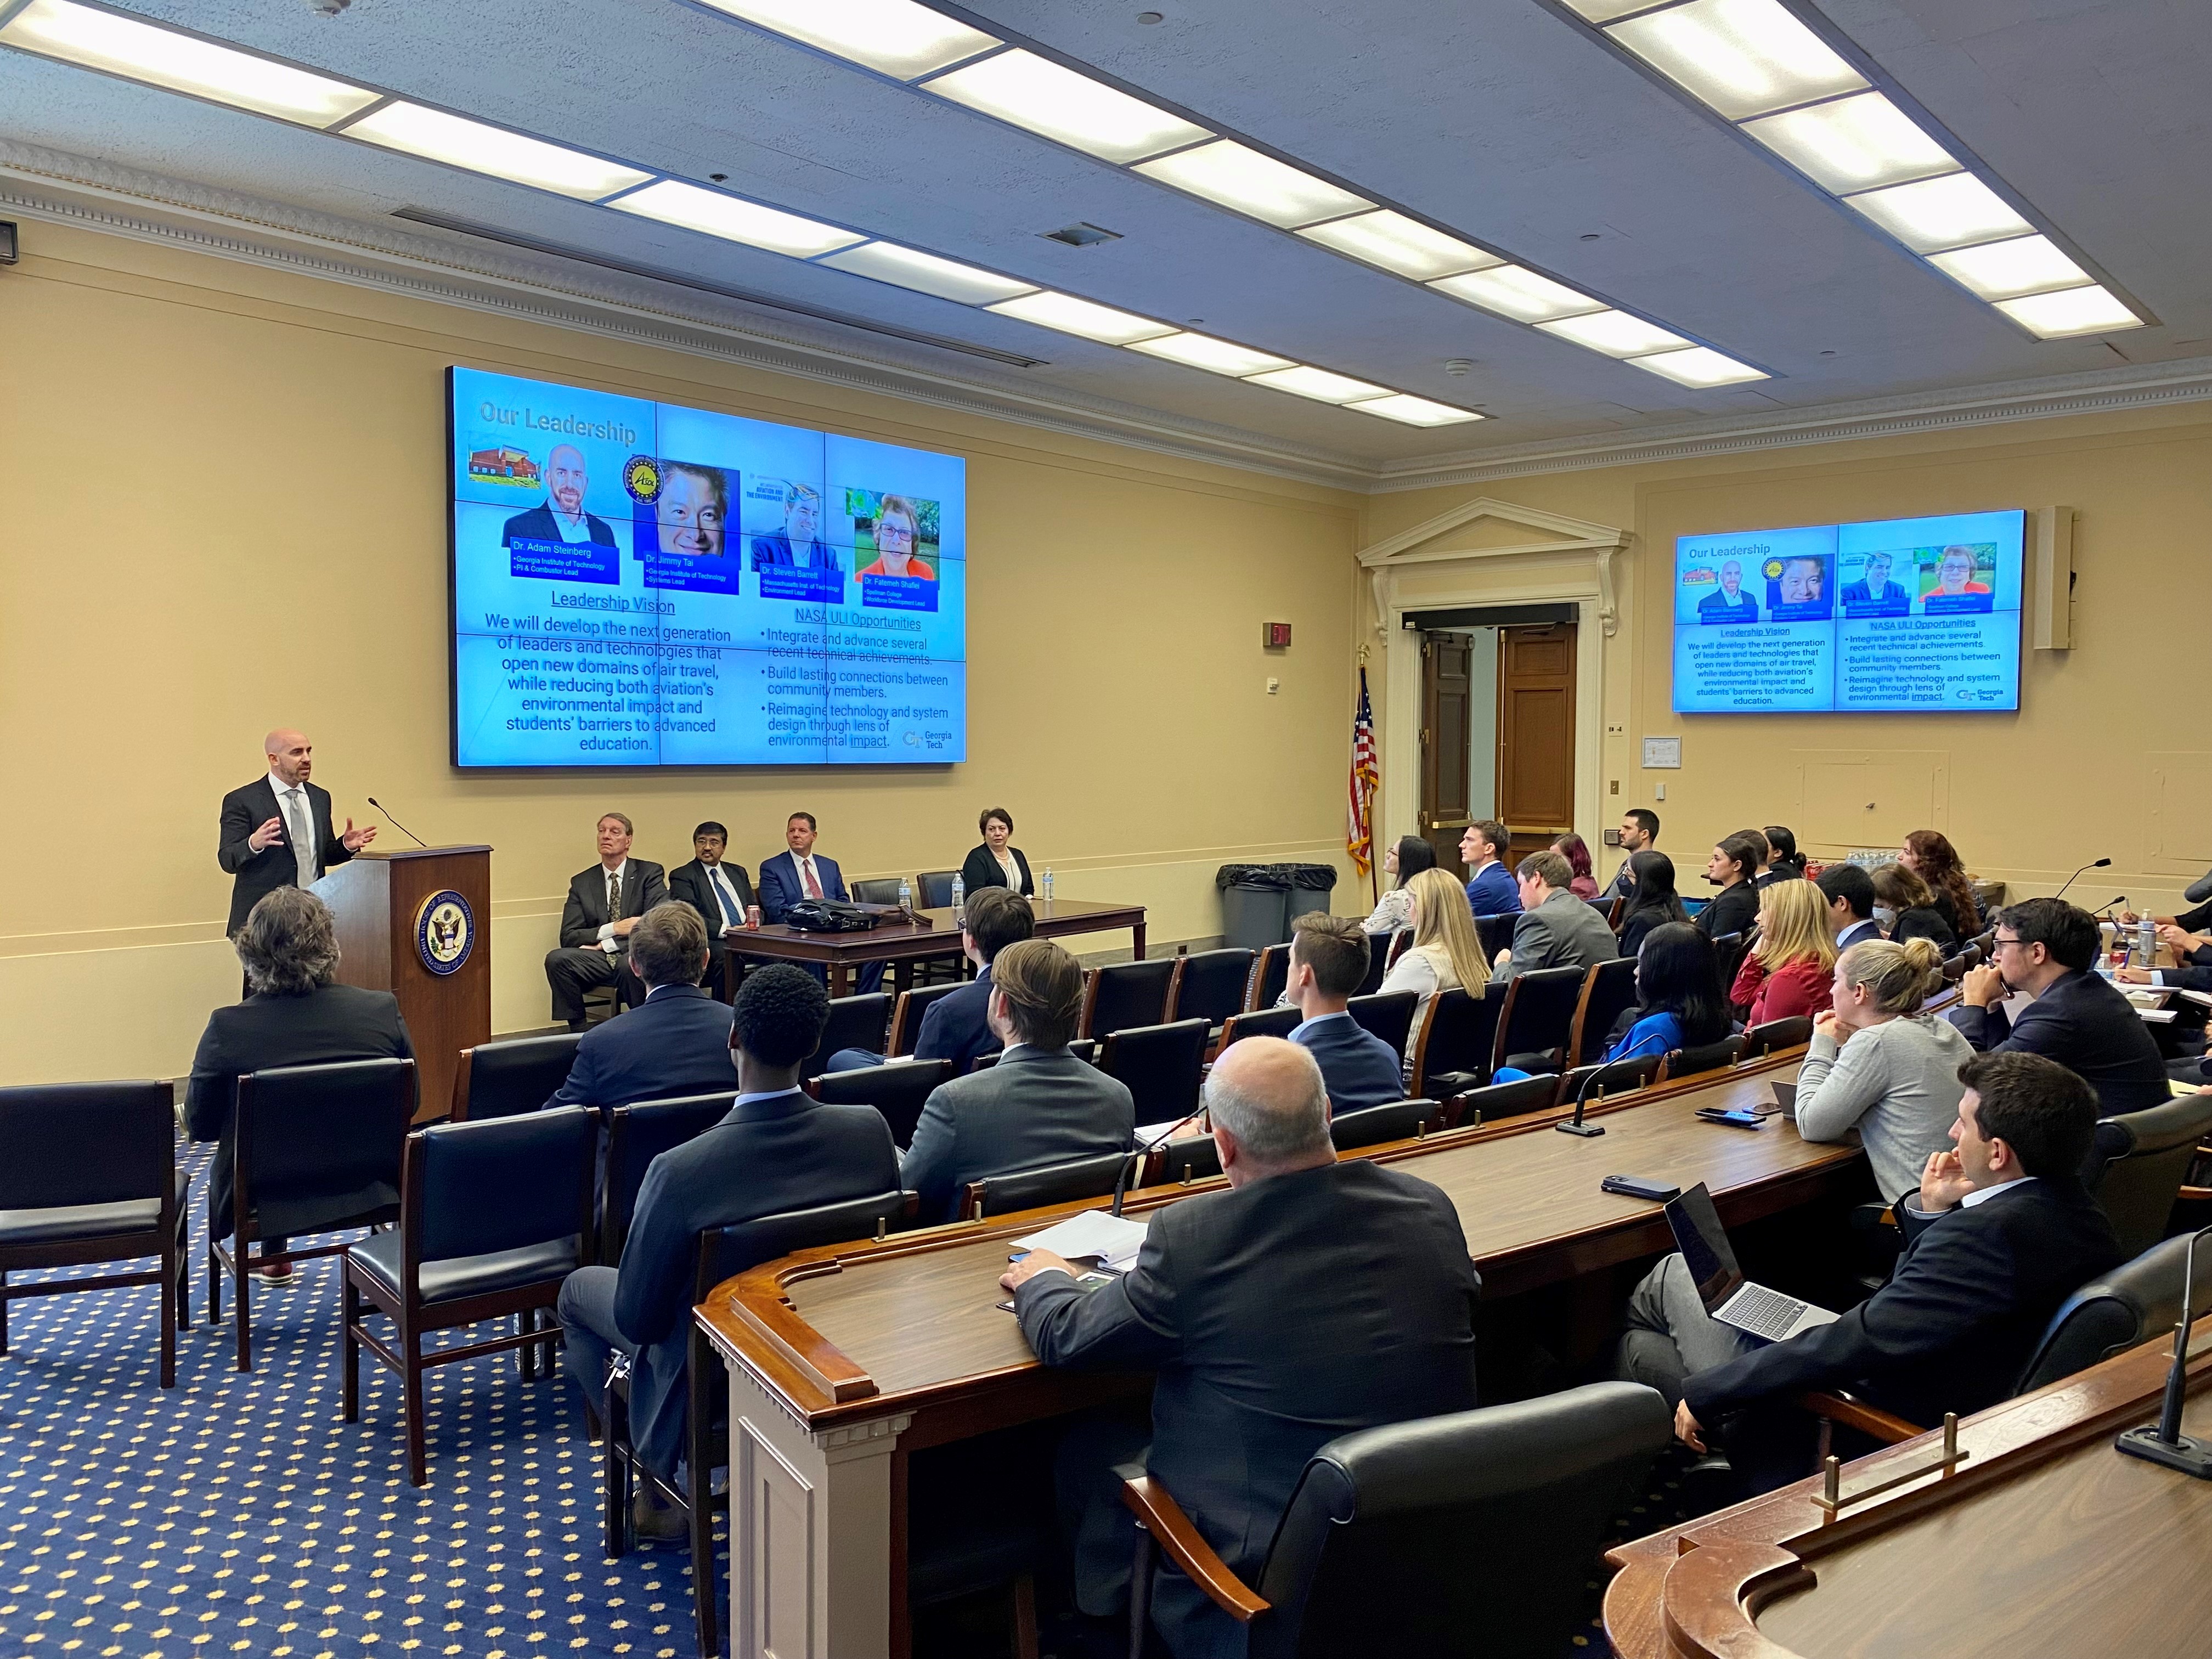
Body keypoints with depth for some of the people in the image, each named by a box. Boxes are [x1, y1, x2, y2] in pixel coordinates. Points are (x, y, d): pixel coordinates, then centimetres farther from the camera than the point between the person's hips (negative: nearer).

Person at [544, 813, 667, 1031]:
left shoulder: (650, 873, 6)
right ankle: (578, 1034, -14)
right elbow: (568, 937, 5)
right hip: (598, 961, 3)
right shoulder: (581, 882, 13)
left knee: (628, 964, -38)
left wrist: (607, 944, -11)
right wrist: (612, 929, -11)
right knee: (557, 958, -25)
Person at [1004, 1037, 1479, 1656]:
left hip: (1265, 1554, -5)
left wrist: (1043, 1279, 18)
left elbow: (1066, 1338, -6)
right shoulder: (1431, 1208, -9)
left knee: (1085, 1454, 19)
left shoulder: (1190, 1235, -22)